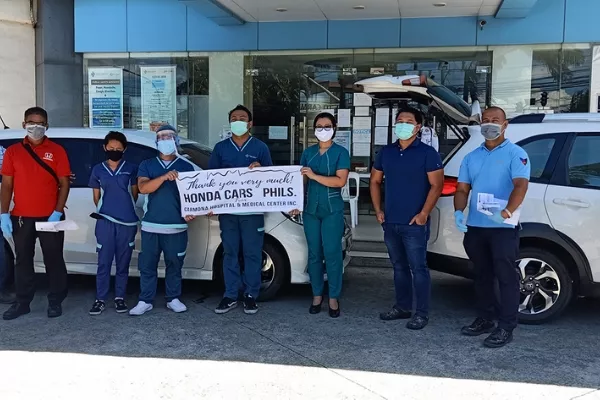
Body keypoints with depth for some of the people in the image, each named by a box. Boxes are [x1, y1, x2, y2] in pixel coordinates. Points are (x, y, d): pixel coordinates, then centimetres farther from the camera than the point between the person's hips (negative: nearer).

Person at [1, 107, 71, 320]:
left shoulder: (57, 151, 1)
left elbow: (64, 184, -2)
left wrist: (57, 212, -11)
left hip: (50, 217, -2)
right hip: (21, 218, 2)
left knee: (53, 260, 4)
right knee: (23, 261, 10)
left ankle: (55, 302, 15)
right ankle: (22, 302, 20)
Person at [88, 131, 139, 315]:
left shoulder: (131, 168, 5)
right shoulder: (98, 170, 8)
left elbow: (134, 194, 11)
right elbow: (96, 196, 13)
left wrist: (126, 209, 7)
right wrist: (103, 210, 4)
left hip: (127, 221, 0)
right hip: (105, 221, 0)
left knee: (123, 262, 7)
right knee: (104, 262, 0)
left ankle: (120, 298, 16)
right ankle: (100, 299, 7)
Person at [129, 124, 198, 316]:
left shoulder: (187, 166, 8)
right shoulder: (147, 165, 9)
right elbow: (143, 187, -8)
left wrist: (191, 212, -12)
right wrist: (164, 177, -23)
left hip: (177, 226, 0)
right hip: (150, 225, 1)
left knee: (174, 264, 7)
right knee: (147, 265, 4)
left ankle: (173, 299, 18)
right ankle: (145, 301, 12)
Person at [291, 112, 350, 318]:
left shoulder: (341, 152, -2)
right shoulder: (308, 152, 11)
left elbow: (340, 181, -14)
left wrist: (314, 176, -18)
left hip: (332, 210, -4)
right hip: (311, 209, 4)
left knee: (332, 253, -3)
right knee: (314, 254, 7)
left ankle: (333, 298, 6)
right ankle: (317, 295, 17)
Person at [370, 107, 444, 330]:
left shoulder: (427, 153, -6)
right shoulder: (386, 152, 11)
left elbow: (436, 185, -10)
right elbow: (375, 181, 17)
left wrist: (423, 214, -16)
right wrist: (378, 210, 8)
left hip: (414, 224, -6)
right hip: (390, 223, 6)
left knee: (418, 268, -2)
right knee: (399, 267, 15)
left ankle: (422, 313, 7)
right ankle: (402, 307, 26)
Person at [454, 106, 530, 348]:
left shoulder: (516, 154, -3)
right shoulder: (471, 157, 14)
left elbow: (521, 185, -16)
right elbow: (462, 189, 11)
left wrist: (506, 212, -34)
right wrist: (458, 212, -9)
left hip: (503, 228, -6)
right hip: (475, 226, 6)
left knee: (506, 277, -2)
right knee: (482, 276, 15)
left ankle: (505, 327, 5)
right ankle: (485, 319, 27)